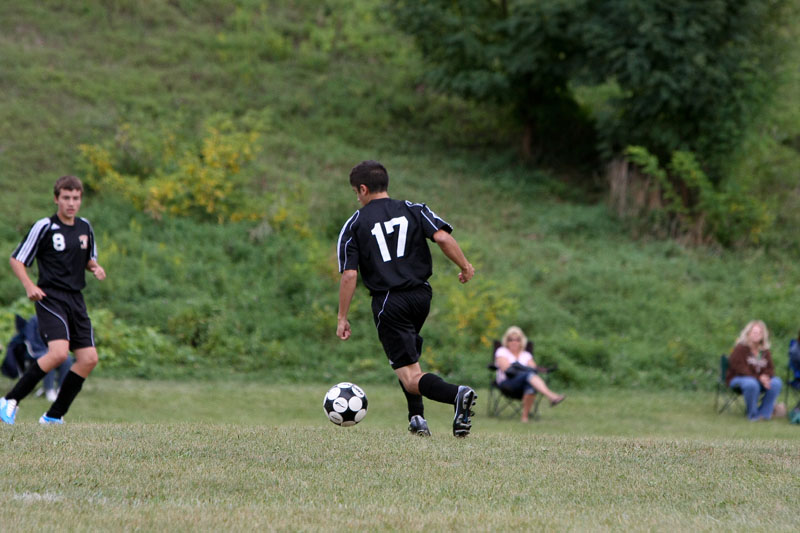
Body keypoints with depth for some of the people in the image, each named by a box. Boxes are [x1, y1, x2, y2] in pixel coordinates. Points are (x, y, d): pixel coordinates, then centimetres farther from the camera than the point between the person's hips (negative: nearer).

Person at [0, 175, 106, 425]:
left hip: (75, 300, 7)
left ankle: (54, 416, 7)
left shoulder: (85, 227, 13)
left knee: (89, 358, -2)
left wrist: (95, 268, 4)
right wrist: (29, 286, -18)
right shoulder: (44, 227, -6)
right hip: (50, 298, -7)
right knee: (59, 352, -26)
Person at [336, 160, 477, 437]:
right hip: (421, 295, 4)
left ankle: (456, 394, -36)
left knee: (412, 379, -7)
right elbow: (442, 237, -10)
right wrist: (465, 267, 2)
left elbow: (349, 275, -4)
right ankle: (417, 418, 15)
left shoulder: (354, 225, 2)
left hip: (389, 303, -4)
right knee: (406, 355, 30)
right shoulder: (414, 210, 7)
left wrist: (342, 318, 1)